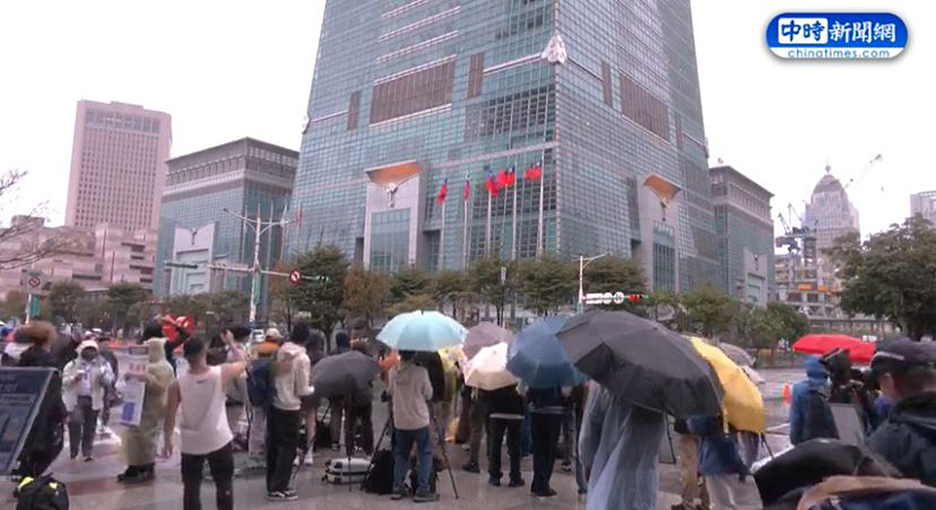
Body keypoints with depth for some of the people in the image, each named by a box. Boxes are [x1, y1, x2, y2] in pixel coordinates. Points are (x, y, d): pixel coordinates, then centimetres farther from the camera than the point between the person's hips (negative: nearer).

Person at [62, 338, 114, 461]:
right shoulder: (72, 365, 6)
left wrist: (103, 375, -20)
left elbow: (108, 381, 1)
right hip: (76, 399, -1)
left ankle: (87, 452, 17)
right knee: (75, 424, -11)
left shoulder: (103, 364, 8)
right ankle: (74, 451, 2)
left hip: (94, 400, 1)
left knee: (90, 426, 7)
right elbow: (64, 381, 2)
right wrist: (74, 378, -17)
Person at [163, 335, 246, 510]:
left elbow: (170, 416, -5)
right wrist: (231, 342, 18)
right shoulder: (222, 373, -14)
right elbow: (242, 362, 5)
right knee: (224, 485, 14)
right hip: (219, 441, -1)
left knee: (191, 487, 14)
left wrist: (167, 441, 7)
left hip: (191, 444, 1)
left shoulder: (177, 385, -11)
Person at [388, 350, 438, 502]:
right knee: (425, 454, 7)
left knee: (401, 454, 17)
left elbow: (390, 392, 9)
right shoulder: (421, 372, -15)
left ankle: (397, 488, 17)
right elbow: (428, 395, -6)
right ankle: (422, 490, 5)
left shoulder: (393, 372, -3)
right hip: (419, 420, -4)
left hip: (400, 421, 4)